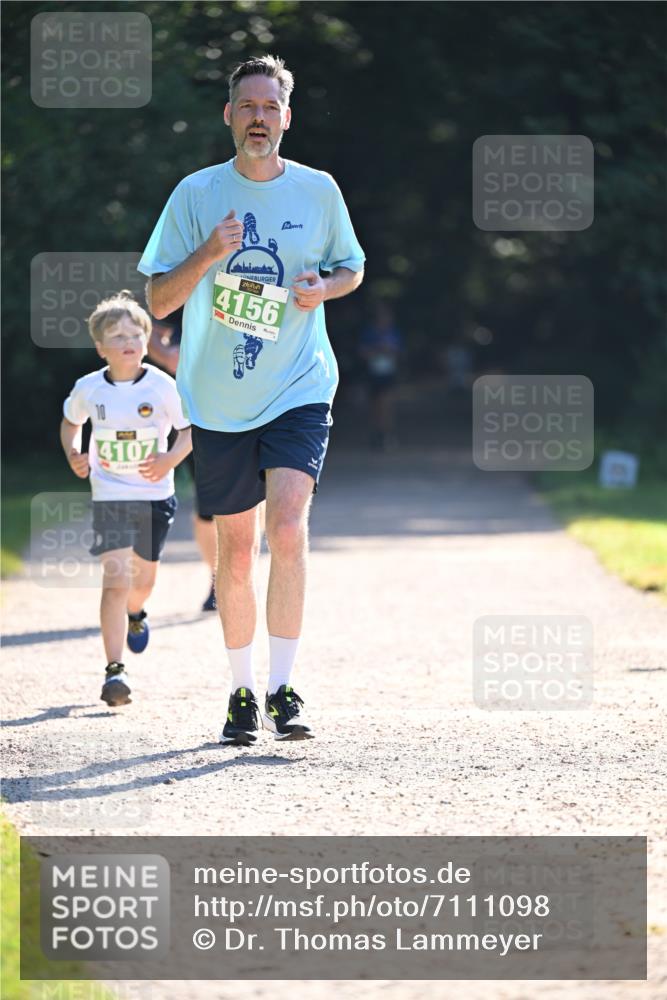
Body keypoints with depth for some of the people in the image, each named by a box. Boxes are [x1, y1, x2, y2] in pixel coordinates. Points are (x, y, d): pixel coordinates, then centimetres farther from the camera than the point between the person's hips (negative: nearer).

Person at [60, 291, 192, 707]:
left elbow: (191, 429, -1)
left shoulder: (162, 386, -10)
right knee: (116, 578, -14)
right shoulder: (88, 389, -4)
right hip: (109, 497, -1)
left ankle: (134, 613, 53)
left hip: (155, 495, 1)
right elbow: (70, 423, 16)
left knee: (143, 578, 14)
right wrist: (73, 454, -2)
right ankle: (115, 670, -16)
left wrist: (172, 458, -19)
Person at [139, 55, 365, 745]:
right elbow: (158, 301, -1)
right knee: (235, 550, 7)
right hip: (218, 398, 1)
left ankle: (282, 689, -13)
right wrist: (208, 255, -19)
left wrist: (323, 286, -4)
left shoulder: (318, 191, 3)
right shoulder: (196, 194, 0)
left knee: (287, 527, -19)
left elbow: (352, 268, 18)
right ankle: (241, 692, 22)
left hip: (300, 390, -1)